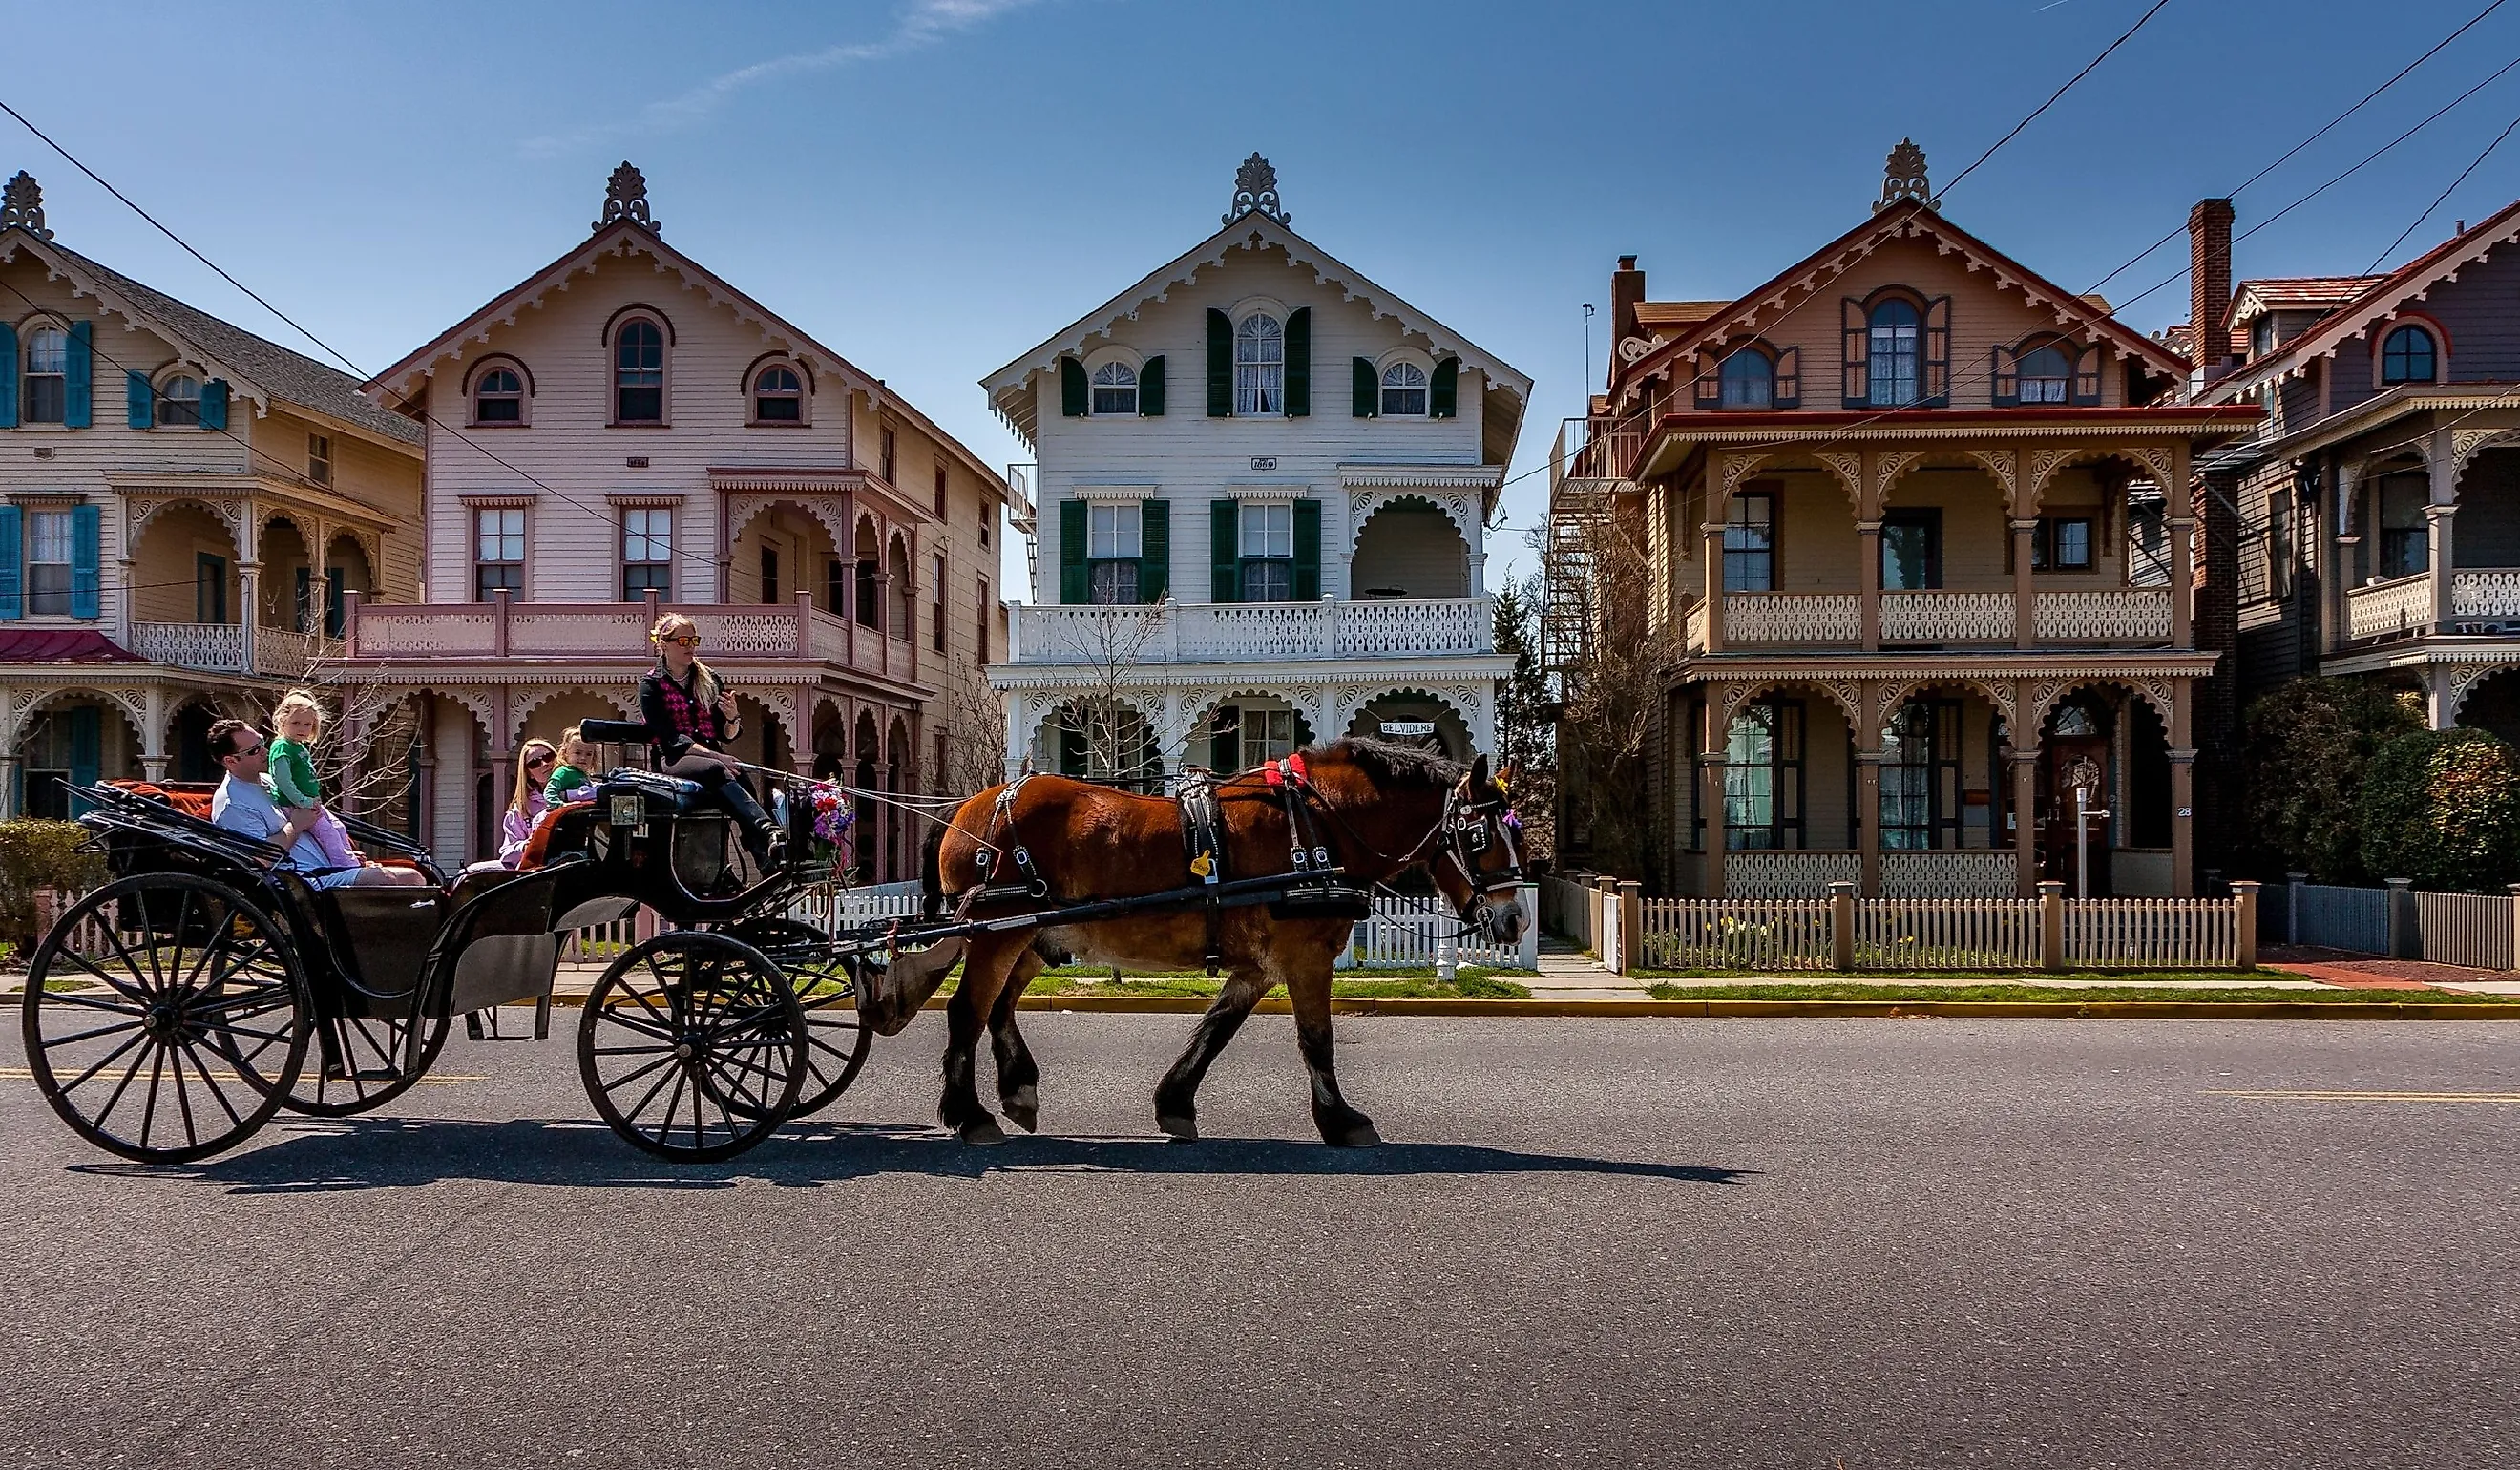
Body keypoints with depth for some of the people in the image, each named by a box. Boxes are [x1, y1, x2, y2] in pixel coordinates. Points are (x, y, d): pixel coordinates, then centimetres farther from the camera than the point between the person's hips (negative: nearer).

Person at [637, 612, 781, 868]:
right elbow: (668, 737, -9)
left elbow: (727, 735, 13)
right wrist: (715, 756, -22)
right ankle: (771, 833, -56)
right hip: (673, 760, -3)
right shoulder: (651, 684, 4)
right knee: (717, 771, -37)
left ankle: (769, 867, -51)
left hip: (711, 758, 3)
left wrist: (732, 717, -12)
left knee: (740, 778, -32)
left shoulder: (709, 680, 16)